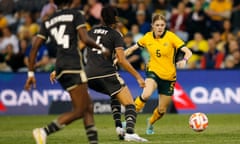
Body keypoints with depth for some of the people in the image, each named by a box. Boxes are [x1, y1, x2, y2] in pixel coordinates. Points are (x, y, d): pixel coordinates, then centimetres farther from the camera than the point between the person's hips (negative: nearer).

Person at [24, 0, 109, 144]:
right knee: (80, 111, -7)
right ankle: (44, 132, -21)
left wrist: (31, 73, 14)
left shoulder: (48, 22, 18)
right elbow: (85, 39, -10)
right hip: (73, 66, -7)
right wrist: (101, 48, 8)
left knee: (88, 107, 13)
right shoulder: (75, 15, 2)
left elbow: (35, 47, 11)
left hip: (60, 67, 7)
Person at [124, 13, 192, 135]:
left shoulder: (171, 37, -12)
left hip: (168, 77, 0)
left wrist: (184, 60, -38)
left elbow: (188, 52, -17)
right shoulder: (148, 37, -3)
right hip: (153, 71, 0)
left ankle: (151, 123, 43)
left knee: (162, 110, 9)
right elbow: (133, 48, 12)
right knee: (146, 94, -34)